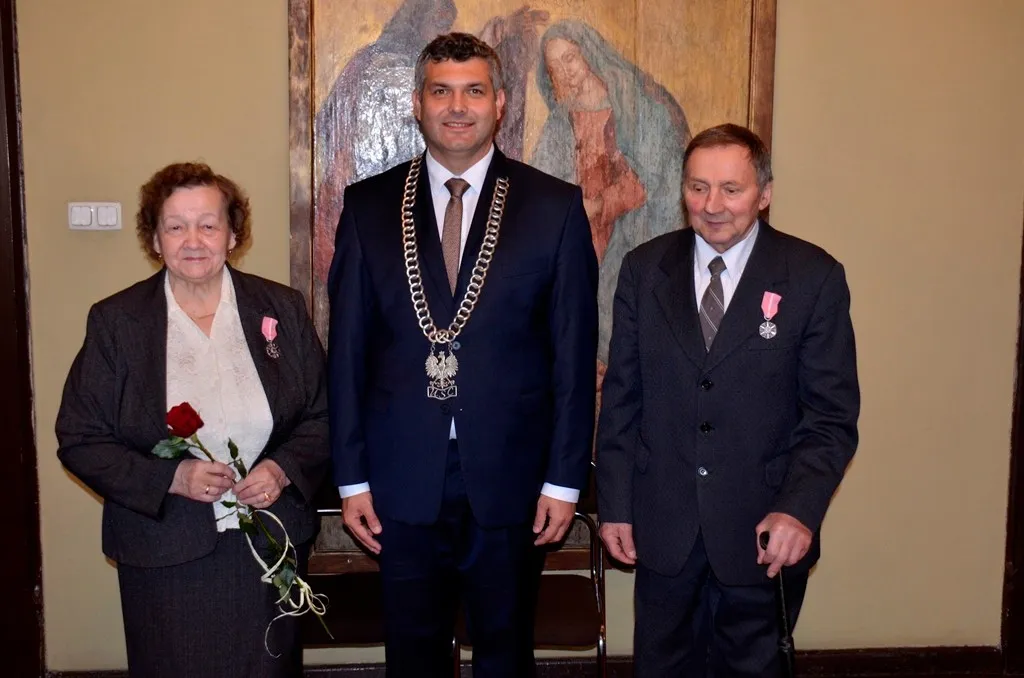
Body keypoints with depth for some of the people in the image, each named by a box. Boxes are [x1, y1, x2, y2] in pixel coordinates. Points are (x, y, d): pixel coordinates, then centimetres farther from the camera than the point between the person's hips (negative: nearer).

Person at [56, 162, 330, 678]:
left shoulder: (282, 309, 1)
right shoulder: (115, 321, -4)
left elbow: (322, 415, 5)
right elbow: (79, 441, -4)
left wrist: (284, 469, -15)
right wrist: (171, 478, -18)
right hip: (166, 553, -1)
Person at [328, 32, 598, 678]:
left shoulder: (556, 206, -2)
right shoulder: (369, 205, 2)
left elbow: (575, 352, -2)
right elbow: (347, 349, 2)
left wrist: (565, 478, -4)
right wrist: (351, 476, 1)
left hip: (511, 478, -1)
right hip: (402, 480, 1)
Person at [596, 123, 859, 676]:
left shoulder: (815, 277, -7)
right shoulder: (644, 268, 0)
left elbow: (833, 416, -7)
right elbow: (621, 397, 2)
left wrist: (799, 508, -20)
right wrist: (614, 505, 1)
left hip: (765, 531, -1)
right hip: (662, 525, 2)